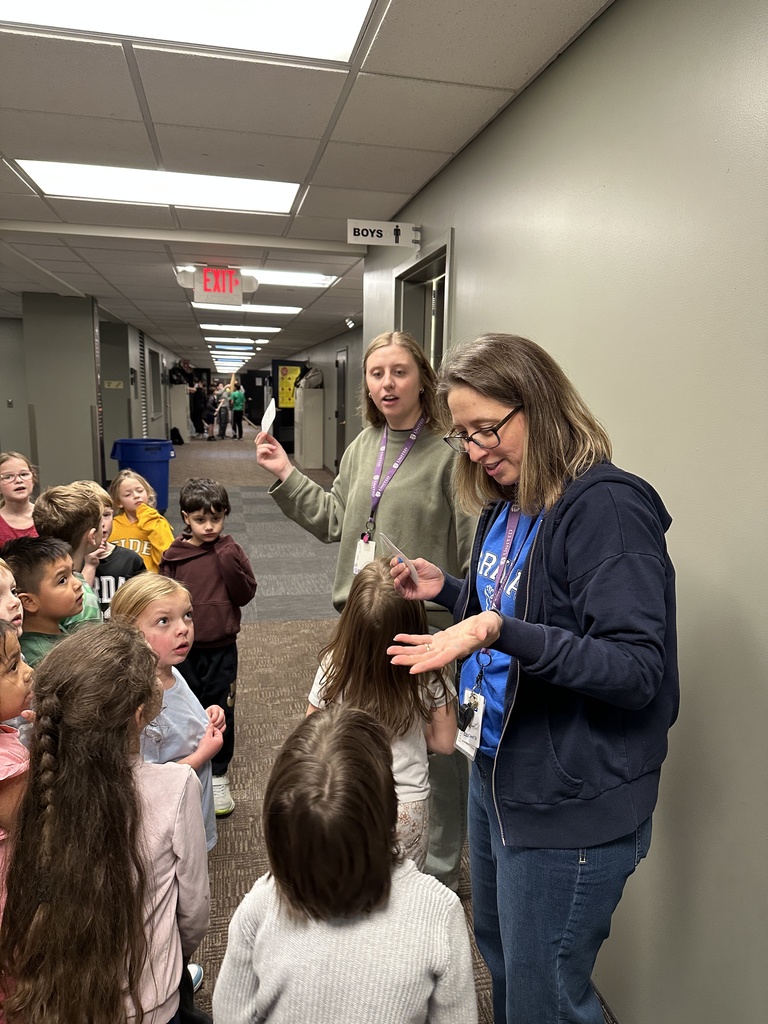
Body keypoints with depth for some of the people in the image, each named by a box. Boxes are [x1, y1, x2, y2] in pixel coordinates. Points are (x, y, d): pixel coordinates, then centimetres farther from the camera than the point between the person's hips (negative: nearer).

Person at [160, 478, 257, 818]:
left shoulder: (230, 551, -3)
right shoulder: (173, 556, -3)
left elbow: (245, 595, -8)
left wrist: (230, 564, -20)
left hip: (221, 648, -1)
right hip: (183, 649, 1)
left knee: (220, 711, 8)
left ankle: (218, 776, 26)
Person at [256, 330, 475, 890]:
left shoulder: (450, 453, -15)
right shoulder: (363, 448, 9)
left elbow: (475, 550, -16)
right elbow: (336, 521, 15)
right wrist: (286, 474, 12)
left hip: (431, 625, -7)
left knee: (437, 750, 9)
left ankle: (441, 869, 35)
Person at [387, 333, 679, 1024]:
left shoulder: (607, 507, -22)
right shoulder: (507, 508, 5)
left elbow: (638, 670, -27)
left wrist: (498, 630, -37)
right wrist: (447, 591, 0)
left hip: (571, 802, -8)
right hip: (498, 771, 9)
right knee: (499, 959, 28)